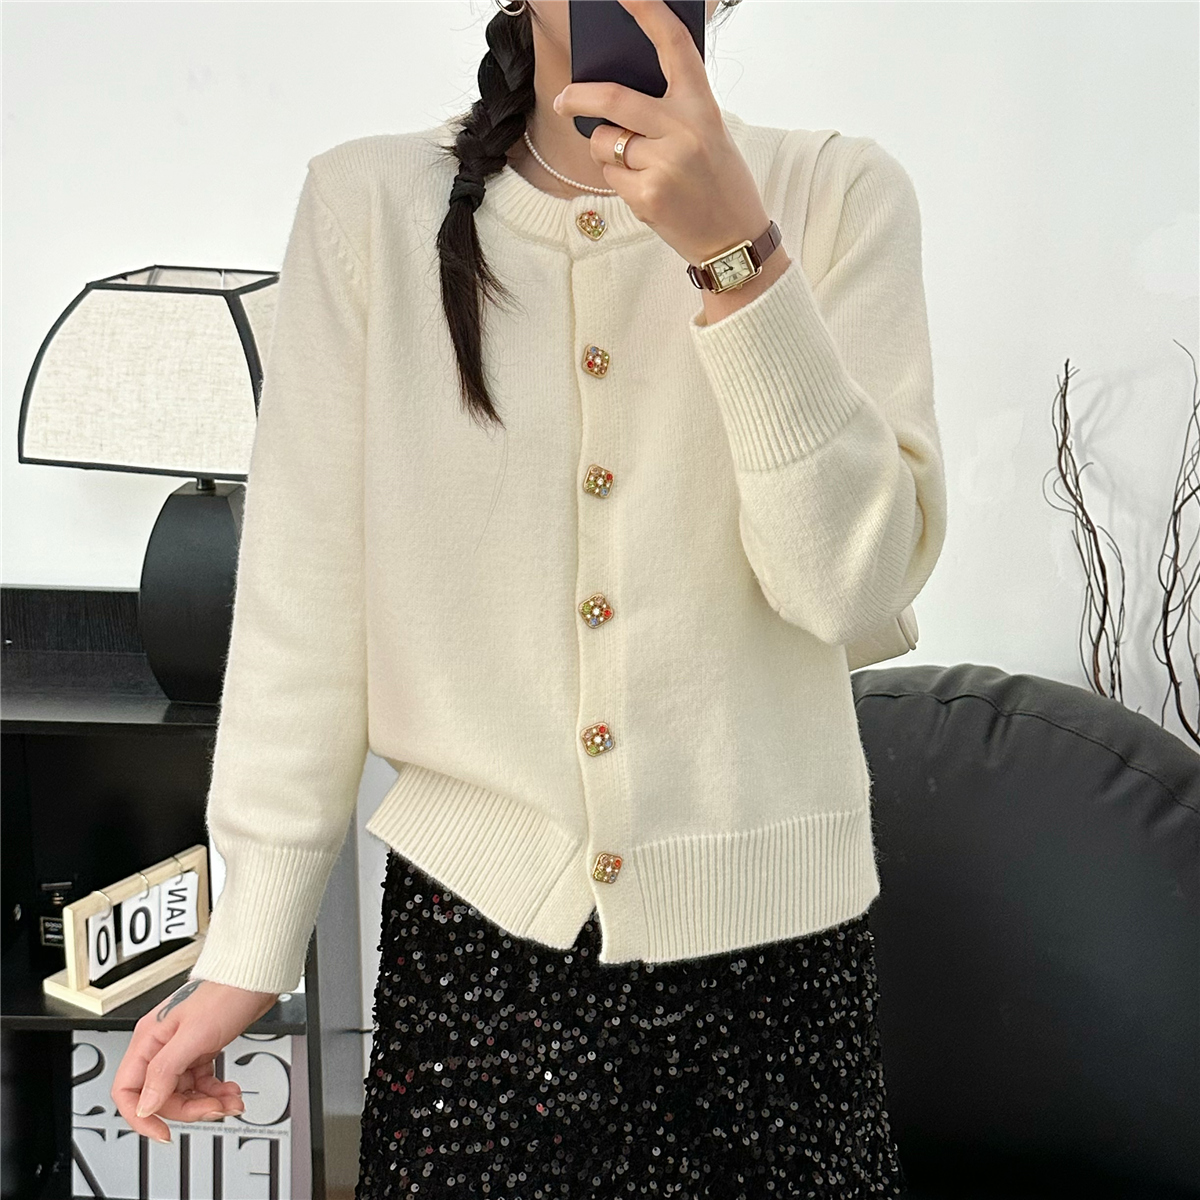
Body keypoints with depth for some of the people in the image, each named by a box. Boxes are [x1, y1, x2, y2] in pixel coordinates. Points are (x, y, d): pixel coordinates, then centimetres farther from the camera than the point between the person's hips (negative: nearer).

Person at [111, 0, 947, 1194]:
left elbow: (855, 580, -12)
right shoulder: (365, 201, -2)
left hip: (763, 926, 0)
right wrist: (246, 948, -1)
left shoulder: (839, 195, -3)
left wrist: (737, 250, -22)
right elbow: (304, 610, -1)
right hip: (472, 917, 0)